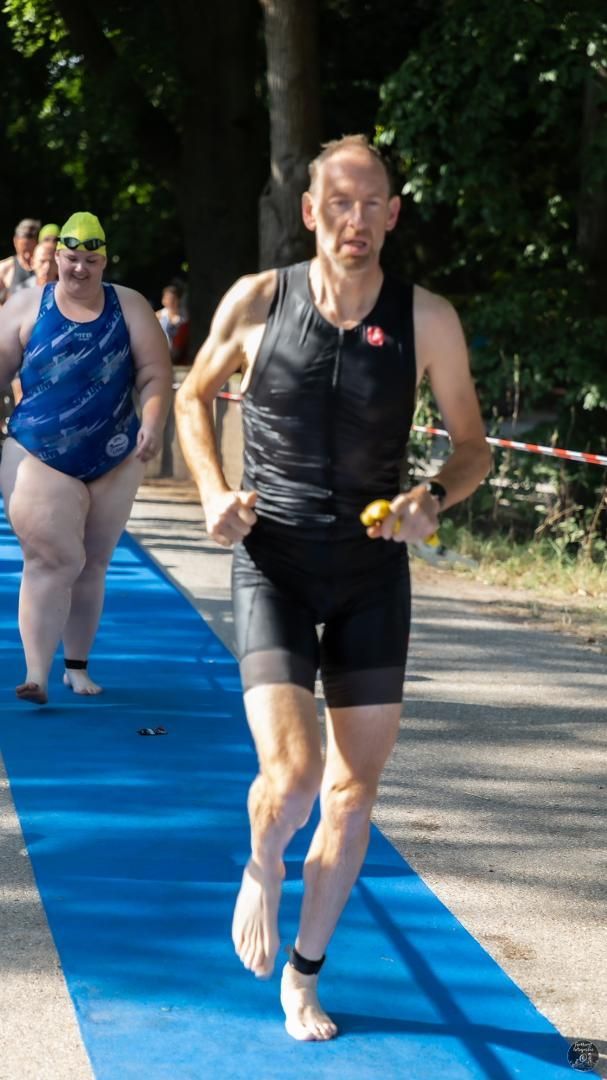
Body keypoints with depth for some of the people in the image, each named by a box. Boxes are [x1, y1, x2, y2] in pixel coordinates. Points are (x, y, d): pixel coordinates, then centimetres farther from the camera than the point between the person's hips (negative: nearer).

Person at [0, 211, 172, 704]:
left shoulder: (130, 308, 3)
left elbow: (155, 375, -1)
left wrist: (152, 424, -17)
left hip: (115, 463, 3)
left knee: (92, 565, 11)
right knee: (53, 561, -13)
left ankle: (78, 665, 24)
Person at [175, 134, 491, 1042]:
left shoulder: (427, 320, -6)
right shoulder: (256, 302, -6)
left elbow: (473, 445, 5)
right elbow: (194, 396, 11)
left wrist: (434, 499, -16)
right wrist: (214, 492, -5)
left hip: (373, 571, 2)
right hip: (273, 565, -2)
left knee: (354, 793, 6)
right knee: (292, 774, -17)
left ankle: (303, 975, 26)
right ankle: (262, 869, 20)